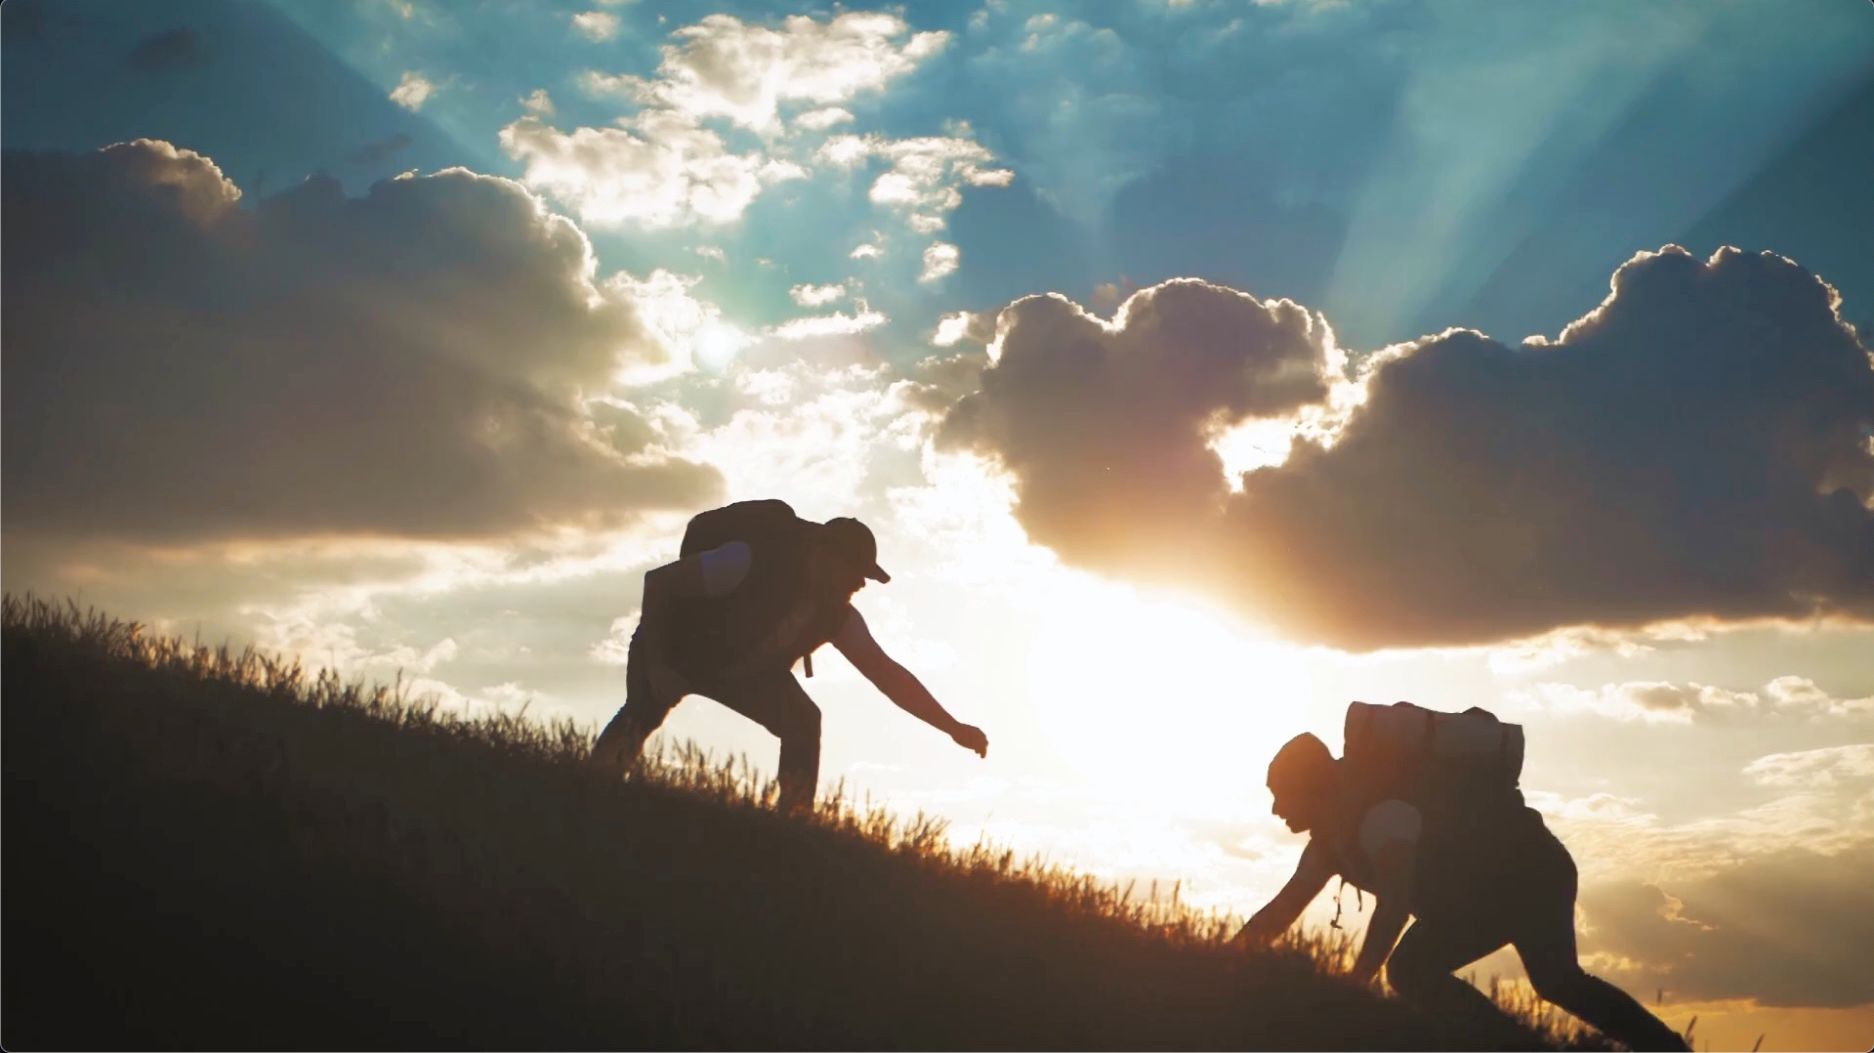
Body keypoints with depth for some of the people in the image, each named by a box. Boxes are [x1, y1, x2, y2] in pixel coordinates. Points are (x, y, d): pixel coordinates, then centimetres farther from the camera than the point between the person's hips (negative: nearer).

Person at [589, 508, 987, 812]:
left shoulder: (838, 615, -16)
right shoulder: (751, 562, -35)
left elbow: (887, 673, -12)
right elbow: (658, 582, -29)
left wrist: (952, 727, -19)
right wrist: (656, 664, -31)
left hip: (742, 667, 5)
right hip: (676, 650, -5)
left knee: (802, 722, -16)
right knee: (643, 711, -33)